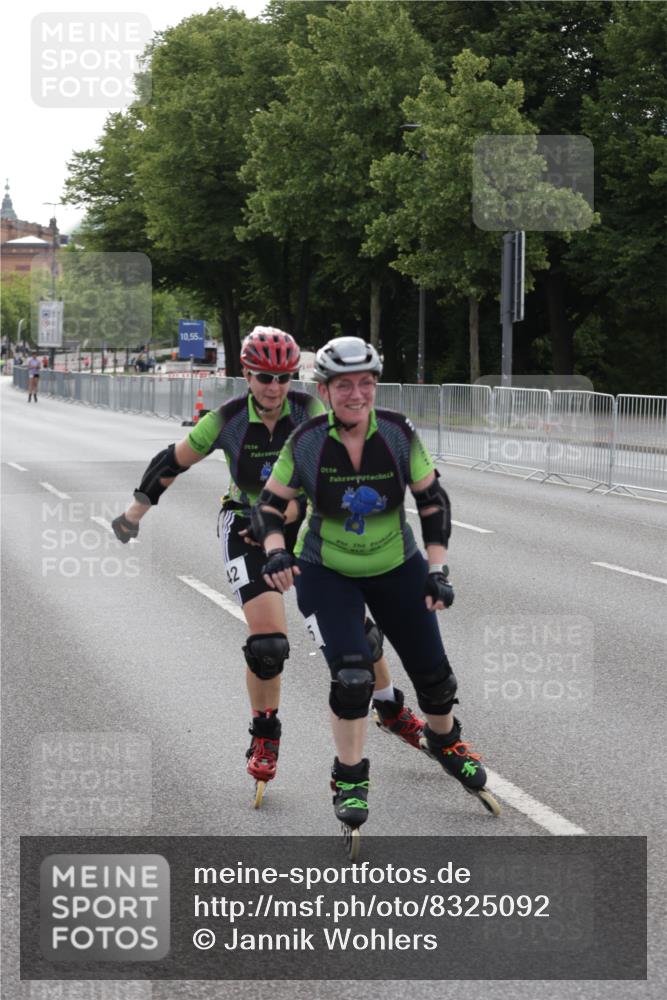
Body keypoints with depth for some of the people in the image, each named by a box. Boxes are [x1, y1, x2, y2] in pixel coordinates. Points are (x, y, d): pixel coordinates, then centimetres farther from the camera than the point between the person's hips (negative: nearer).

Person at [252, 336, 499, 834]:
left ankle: (445, 742, 41)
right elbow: (269, 505, -9)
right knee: (351, 673, -18)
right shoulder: (306, 443, -18)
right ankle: (350, 778, 4)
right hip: (326, 573, -2)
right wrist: (276, 553, -27)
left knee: (433, 672, 8)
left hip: (397, 569, 2)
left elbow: (433, 500, -7)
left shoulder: (399, 433, -16)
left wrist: (438, 569, -14)